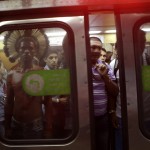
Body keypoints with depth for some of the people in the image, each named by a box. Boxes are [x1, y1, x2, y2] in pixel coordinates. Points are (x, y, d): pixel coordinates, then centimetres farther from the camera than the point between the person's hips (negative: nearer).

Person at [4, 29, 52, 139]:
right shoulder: (11, 74, 1)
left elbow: (48, 103, -5)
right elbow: (9, 103, 7)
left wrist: (48, 129, -5)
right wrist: (7, 127, 8)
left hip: (36, 124, -2)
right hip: (15, 124, 2)